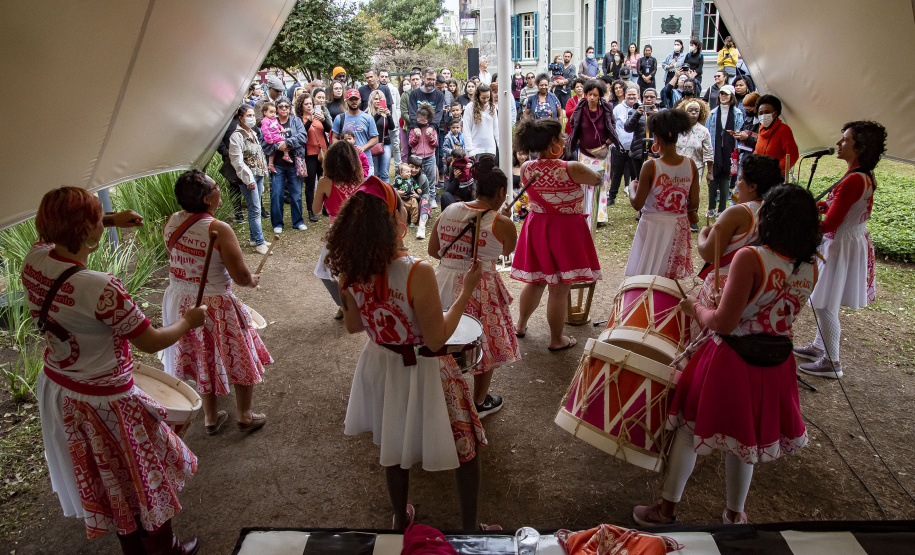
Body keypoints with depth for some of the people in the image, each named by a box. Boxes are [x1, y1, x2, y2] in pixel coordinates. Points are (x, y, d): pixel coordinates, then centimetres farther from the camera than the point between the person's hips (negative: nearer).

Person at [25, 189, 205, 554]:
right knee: (143, 478, 17)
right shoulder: (101, 289, -34)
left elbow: (52, 233, 14)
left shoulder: (34, 260, -12)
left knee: (101, 480, 27)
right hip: (104, 400, -8)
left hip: (55, 389, 8)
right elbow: (150, 342, -22)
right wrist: (189, 321, -5)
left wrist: (111, 220, 16)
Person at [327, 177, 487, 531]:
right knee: (465, 446, 18)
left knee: (394, 447, 28)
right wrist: (467, 291, -17)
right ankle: (469, 531, 32)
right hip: (422, 373, -6)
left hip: (380, 366, 6)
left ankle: (401, 520, 49)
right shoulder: (418, 273, -30)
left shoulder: (349, 272, -12)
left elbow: (353, 325, 3)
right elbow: (436, 340, -22)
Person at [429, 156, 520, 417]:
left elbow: (433, 250, 8)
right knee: (484, 344, 16)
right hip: (480, 290, -5)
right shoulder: (502, 224, -13)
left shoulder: (448, 211, 2)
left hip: (445, 282, 5)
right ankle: (480, 403, 33)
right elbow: (507, 251, 6)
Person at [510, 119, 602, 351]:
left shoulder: (526, 168, -5)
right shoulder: (572, 169, -19)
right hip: (565, 231, -5)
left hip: (536, 227, 6)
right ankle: (556, 340, 16)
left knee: (535, 280, 22)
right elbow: (597, 180, 0)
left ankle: (521, 325, 36)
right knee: (560, 288, 4)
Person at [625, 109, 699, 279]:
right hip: (679, 228, 4)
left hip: (653, 227, -4)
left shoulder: (650, 166, -17)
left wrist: (632, 187, 4)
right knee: (672, 282, 15)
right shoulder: (690, 165, -5)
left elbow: (637, 204, -14)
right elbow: (694, 204, -2)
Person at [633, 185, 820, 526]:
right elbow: (781, 310, 9)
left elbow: (723, 323, -25)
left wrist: (695, 308, -6)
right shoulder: (811, 269, -5)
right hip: (775, 366, 6)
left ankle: (666, 508, 27)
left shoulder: (750, 258, -24)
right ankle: (735, 515, 41)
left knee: (690, 429, 14)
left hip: (731, 362, -5)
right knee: (744, 437, 23)